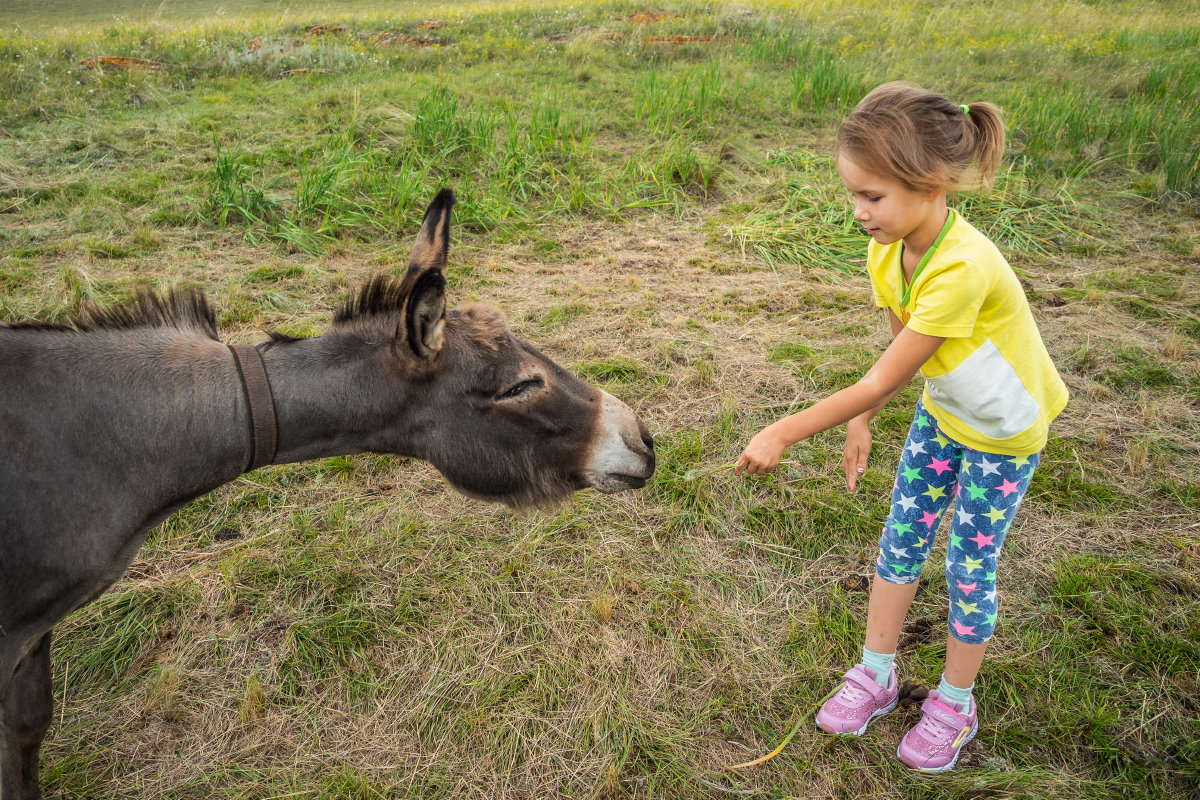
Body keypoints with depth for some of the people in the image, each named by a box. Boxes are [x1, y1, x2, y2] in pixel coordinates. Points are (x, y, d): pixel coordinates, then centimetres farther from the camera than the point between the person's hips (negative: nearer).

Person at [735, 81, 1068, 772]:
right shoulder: (888, 248, -14)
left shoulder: (963, 268, -39)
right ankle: (877, 674, 29)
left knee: (970, 565, 5)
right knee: (902, 539, 11)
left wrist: (783, 433, -30)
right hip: (943, 413, 7)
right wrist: (863, 423, 4)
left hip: (1005, 430, -7)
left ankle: (954, 703, 28)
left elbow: (884, 379, -34)